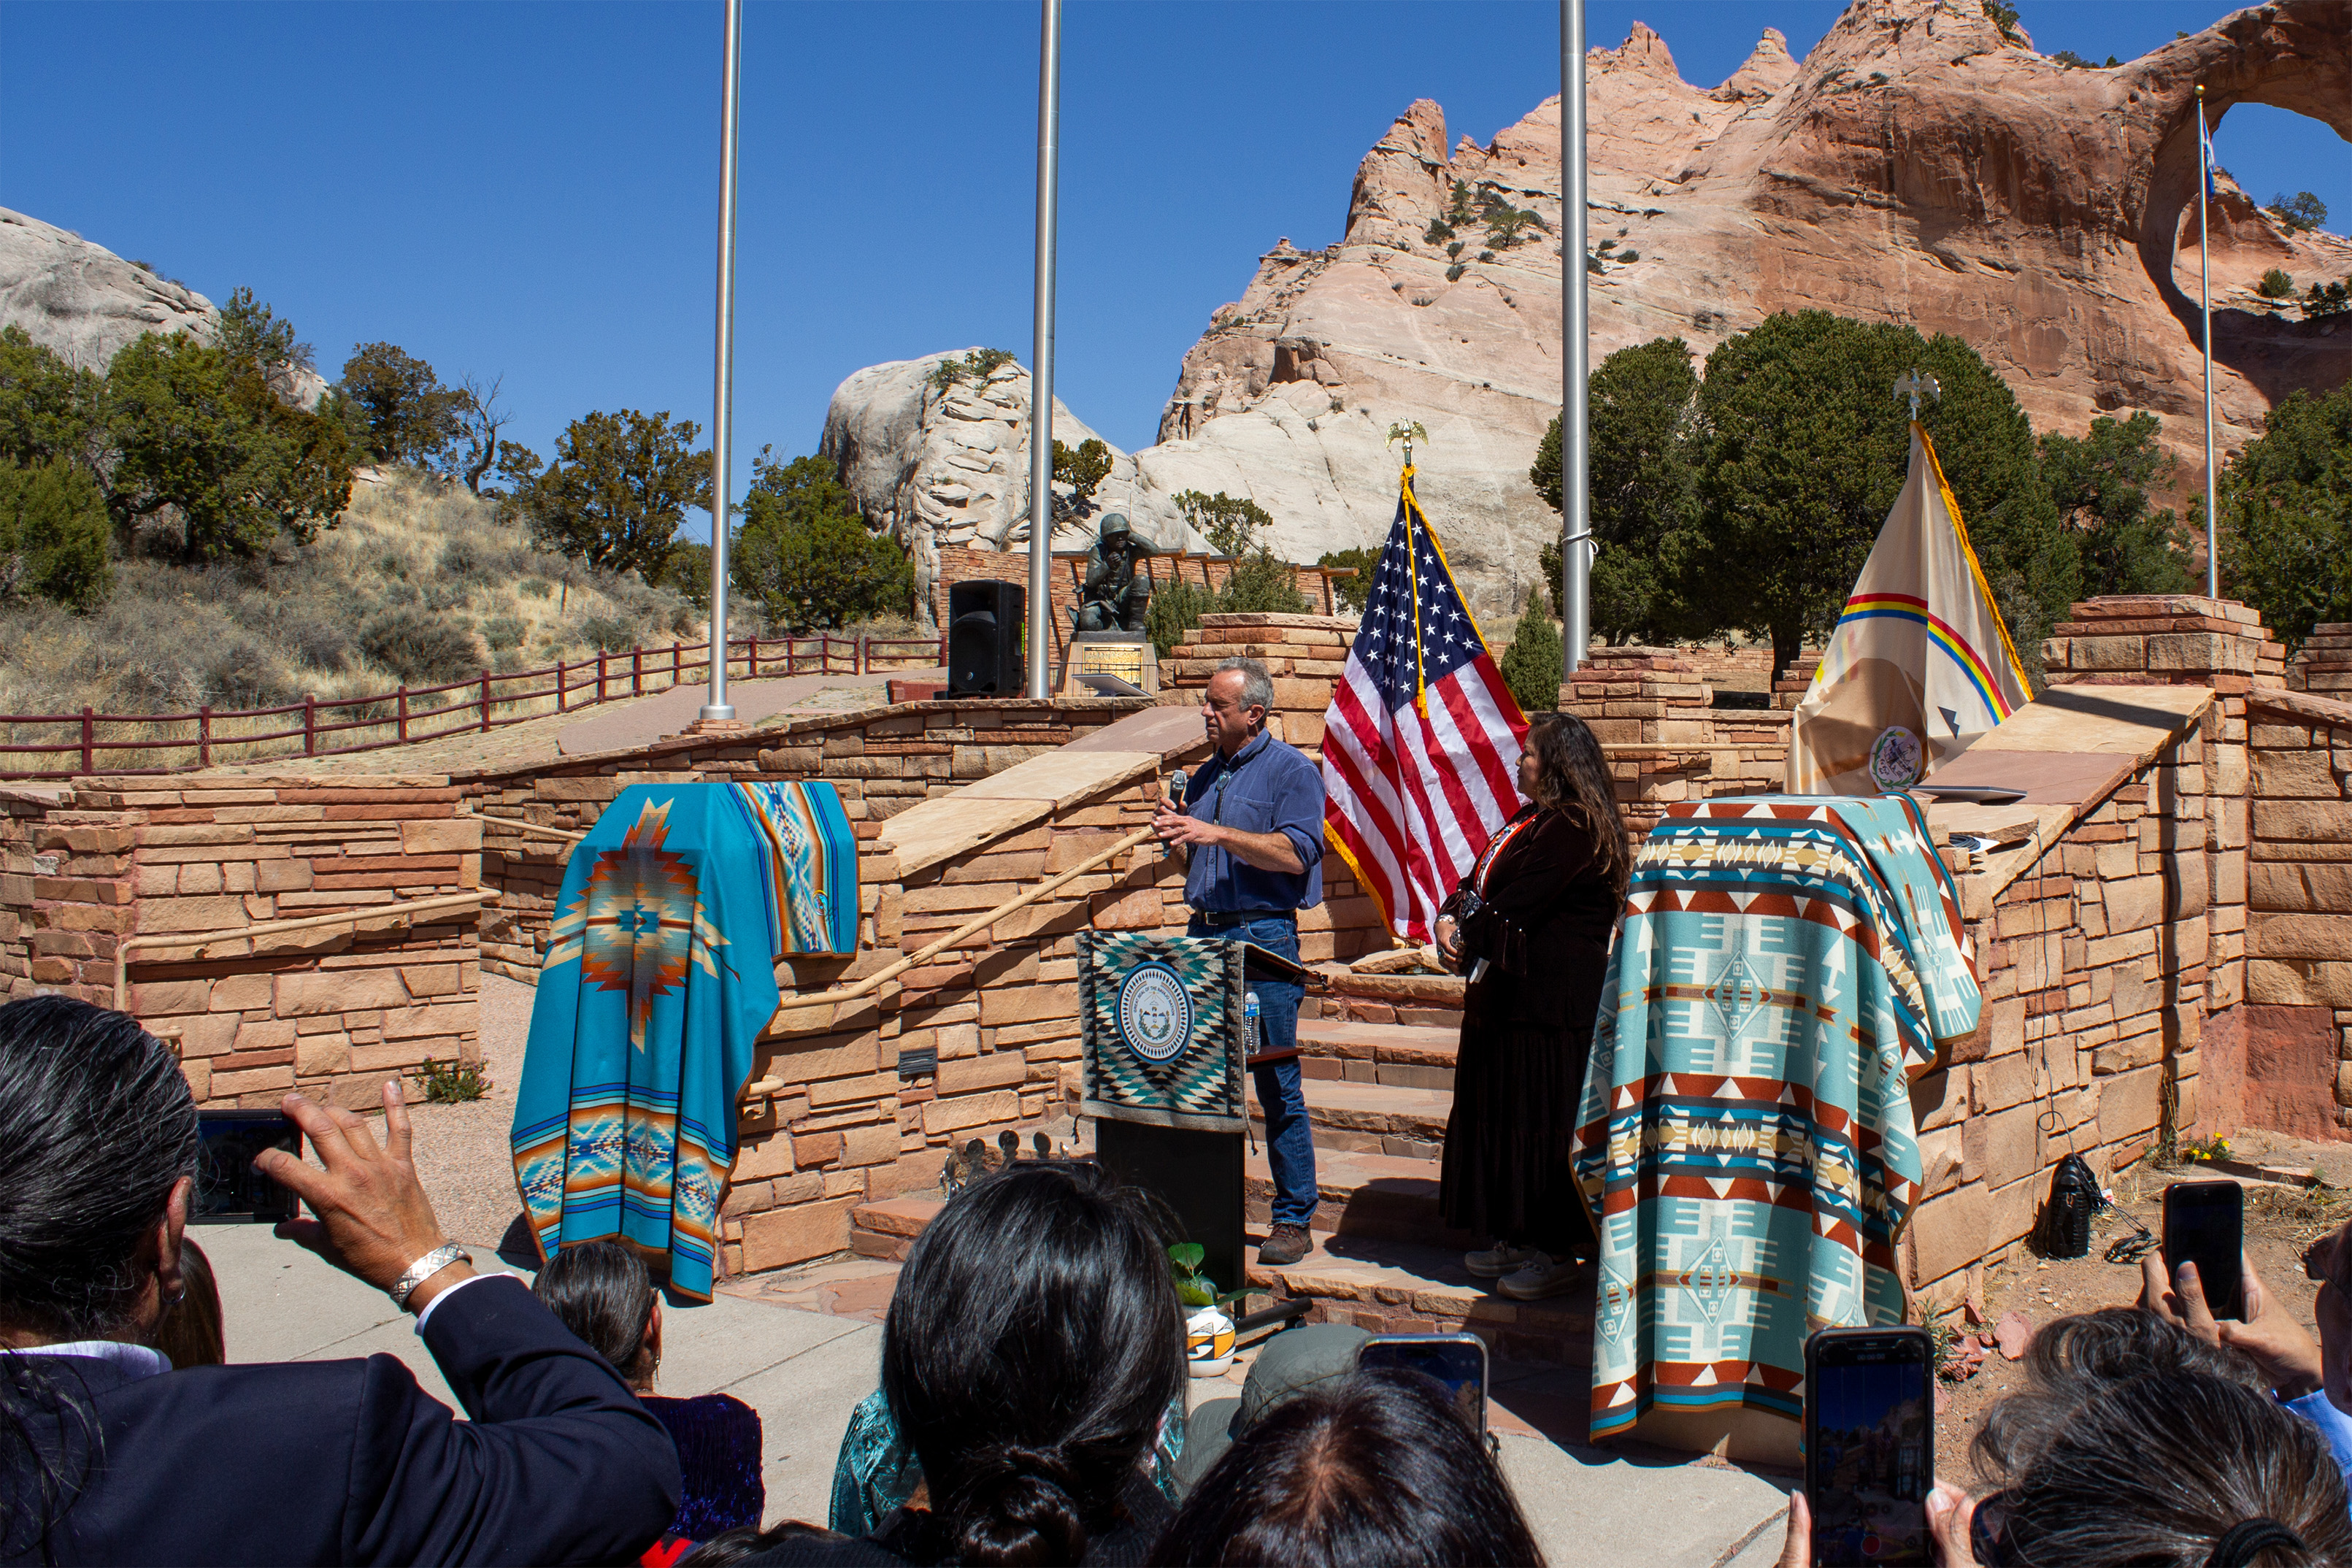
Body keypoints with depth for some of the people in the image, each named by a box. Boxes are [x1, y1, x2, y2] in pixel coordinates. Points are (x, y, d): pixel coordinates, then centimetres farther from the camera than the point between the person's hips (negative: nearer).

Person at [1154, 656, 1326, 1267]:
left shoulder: (1292, 770, -3)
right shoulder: (1206, 776, 18)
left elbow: (1295, 853, -15)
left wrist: (1219, 834, -21)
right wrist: (1177, 835, 3)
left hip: (1264, 934, -7)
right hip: (1203, 932, 7)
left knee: (1277, 1084, -3)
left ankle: (1294, 1219, 6)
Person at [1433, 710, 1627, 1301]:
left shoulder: (1570, 830, -17)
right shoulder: (1531, 820, 17)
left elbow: (1510, 912, -21)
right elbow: (1477, 884, 16)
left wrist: (1465, 936, -5)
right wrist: (1451, 918, -4)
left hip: (1550, 1004, -10)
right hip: (1509, 1000, 10)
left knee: (1542, 1124, -3)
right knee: (1505, 1114, 14)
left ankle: (1557, 1252, 7)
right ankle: (1518, 1239, 24)